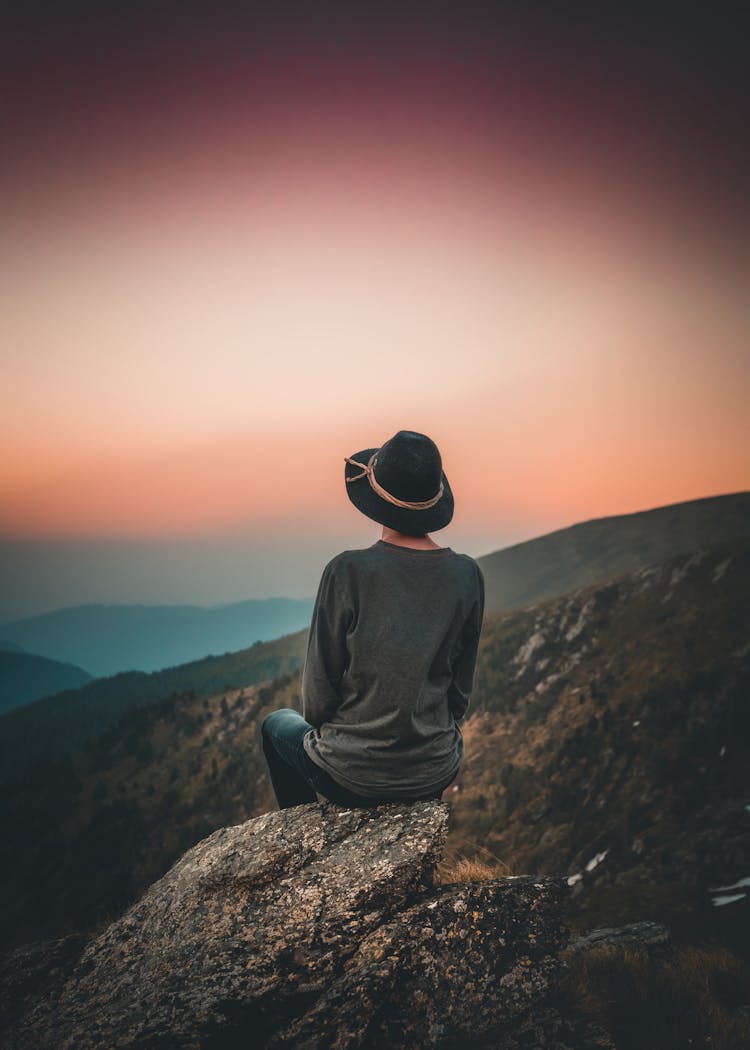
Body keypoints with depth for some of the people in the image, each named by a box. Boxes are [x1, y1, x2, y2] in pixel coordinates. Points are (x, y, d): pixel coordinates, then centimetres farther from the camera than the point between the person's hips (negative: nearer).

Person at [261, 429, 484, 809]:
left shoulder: (348, 572, -20)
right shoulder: (466, 575, -8)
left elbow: (318, 691, -11)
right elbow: (460, 687, 2)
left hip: (353, 777, -3)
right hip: (435, 774, 4)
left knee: (278, 724, 29)